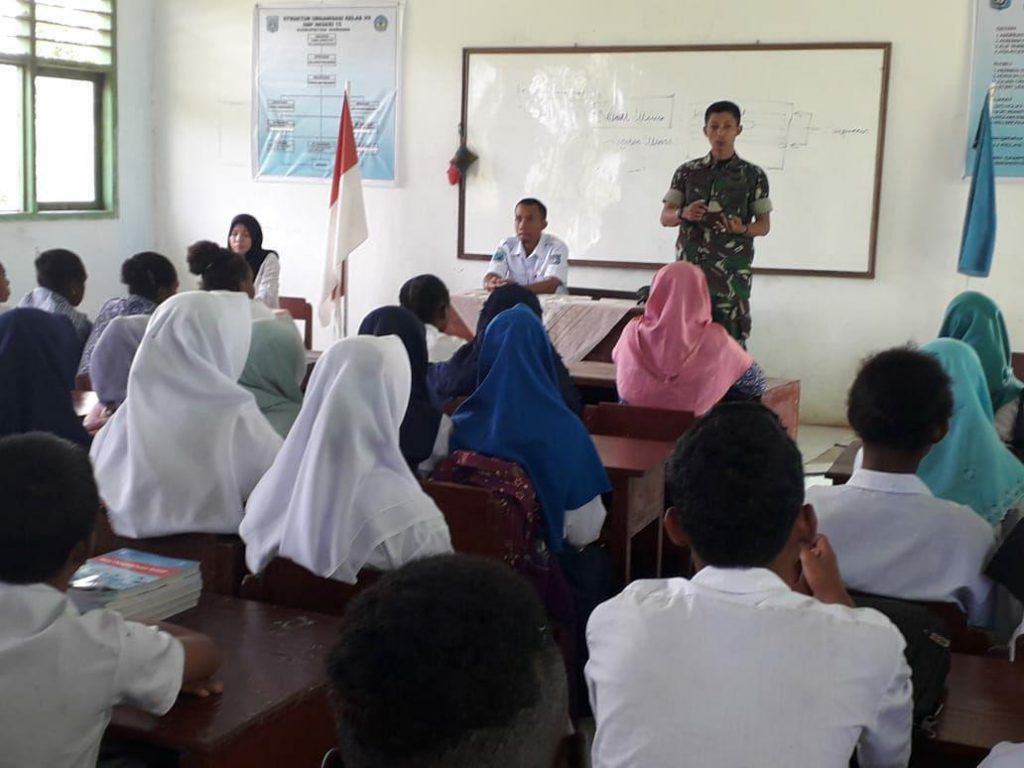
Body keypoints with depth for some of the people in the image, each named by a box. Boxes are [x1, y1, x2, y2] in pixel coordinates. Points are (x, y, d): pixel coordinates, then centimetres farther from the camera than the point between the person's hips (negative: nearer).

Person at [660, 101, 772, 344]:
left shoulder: (753, 175, 2)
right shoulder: (686, 172, 7)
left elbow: (764, 225, 6)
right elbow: (665, 217, 8)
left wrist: (742, 228, -17)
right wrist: (683, 214, -15)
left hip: (732, 274, -1)